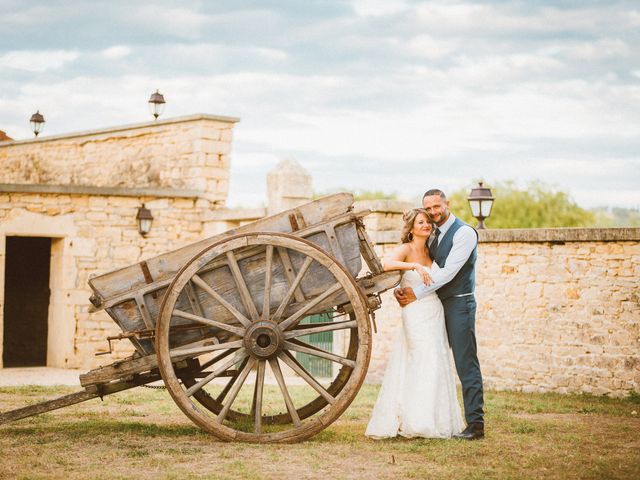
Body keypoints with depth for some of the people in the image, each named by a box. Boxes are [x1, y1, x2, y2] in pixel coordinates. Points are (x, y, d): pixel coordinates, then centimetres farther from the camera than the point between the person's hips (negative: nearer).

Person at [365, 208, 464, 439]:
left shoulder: (429, 251, 11)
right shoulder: (405, 249, -9)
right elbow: (385, 264, -30)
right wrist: (414, 266, -34)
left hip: (435, 314, 7)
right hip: (416, 314, -7)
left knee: (437, 366, 9)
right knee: (425, 365, -11)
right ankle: (418, 421, -7)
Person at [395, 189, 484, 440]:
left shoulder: (464, 233, -9)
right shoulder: (433, 236, 16)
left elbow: (448, 271, -18)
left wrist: (416, 293, -17)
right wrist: (400, 288, -5)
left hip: (459, 304, -8)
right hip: (438, 304, 8)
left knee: (466, 364, -9)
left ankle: (475, 424, -9)